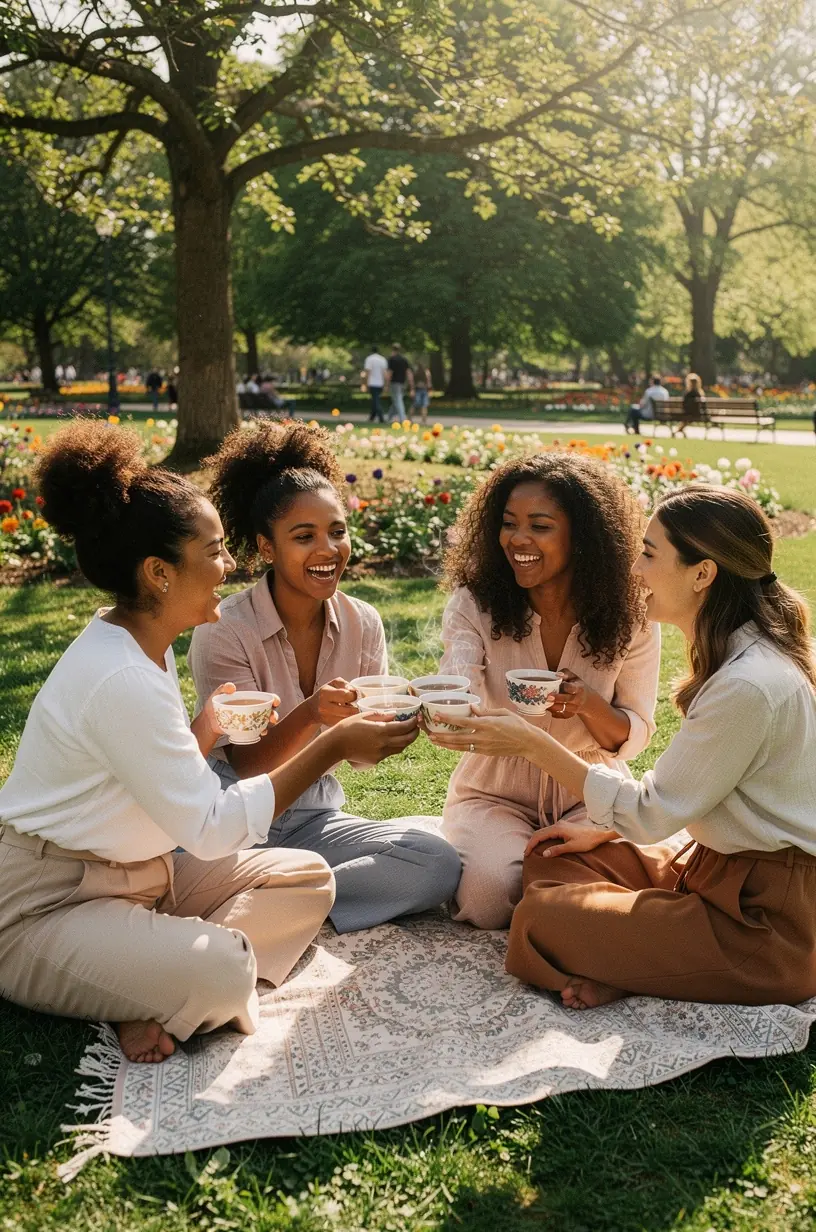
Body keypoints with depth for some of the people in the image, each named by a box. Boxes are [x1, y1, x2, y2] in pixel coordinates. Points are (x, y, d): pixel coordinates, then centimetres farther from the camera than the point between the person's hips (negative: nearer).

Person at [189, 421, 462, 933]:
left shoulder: (362, 624, -1)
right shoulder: (224, 632, -15)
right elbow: (246, 765, -18)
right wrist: (310, 716, -37)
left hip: (315, 817, 5)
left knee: (439, 866, -20)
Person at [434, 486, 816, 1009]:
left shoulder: (748, 687, -26)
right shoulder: (740, 657, 5)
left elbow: (650, 813, -19)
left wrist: (532, 743, -14)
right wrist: (603, 832, 11)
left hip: (766, 921, -10)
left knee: (543, 920, -12)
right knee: (549, 863, 10)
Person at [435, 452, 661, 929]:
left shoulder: (629, 617, -9)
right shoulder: (476, 604, -11)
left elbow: (634, 737, -4)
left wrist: (589, 705, -27)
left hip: (589, 793, 1)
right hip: (496, 792, 0)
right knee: (491, 895, -27)